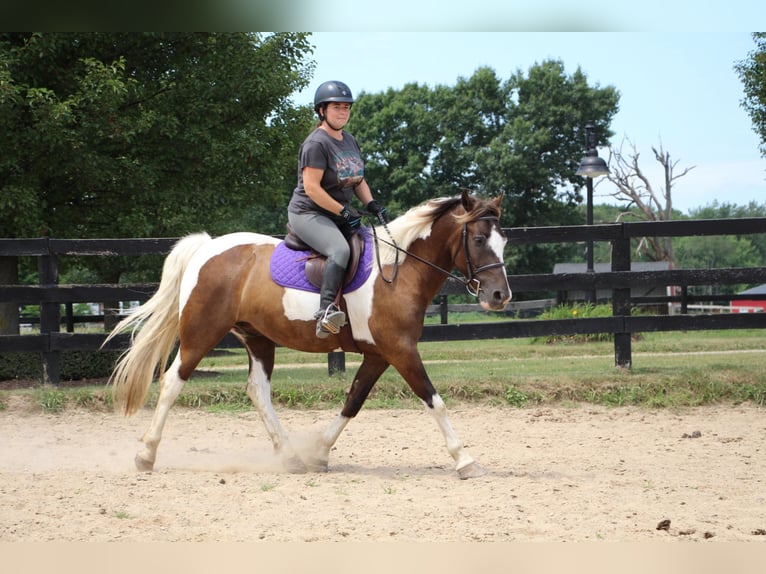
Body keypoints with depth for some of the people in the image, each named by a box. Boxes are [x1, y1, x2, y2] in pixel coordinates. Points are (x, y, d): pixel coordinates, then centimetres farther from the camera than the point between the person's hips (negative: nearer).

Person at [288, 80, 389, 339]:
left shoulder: (350, 141, 15)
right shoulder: (316, 143, -13)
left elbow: (358, 181, 22)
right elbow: (311, 188, -19)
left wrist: (371, 205, 3)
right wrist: (343, 212, -20)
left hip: (338, 214, 10)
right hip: (308, 214, -10)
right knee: (341, 250, -34)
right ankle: (326, 310, -41)